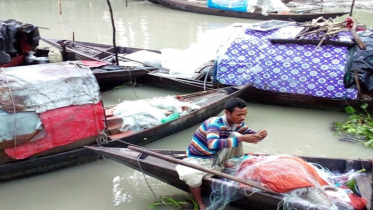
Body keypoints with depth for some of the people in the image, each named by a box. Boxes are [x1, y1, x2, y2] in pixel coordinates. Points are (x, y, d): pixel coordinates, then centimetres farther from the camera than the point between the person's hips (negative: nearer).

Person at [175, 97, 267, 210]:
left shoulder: (237, 123, -8)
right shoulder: (215, 123, -30)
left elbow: (252, 134, 2)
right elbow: (212, 144, -49)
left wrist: (259, 135, -24)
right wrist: (241, 139, -49)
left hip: (215, 157, 6)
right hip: (197, 159, -6)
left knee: (236, 136, -10)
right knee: (191, 176, -37)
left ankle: (223, 163, 12)